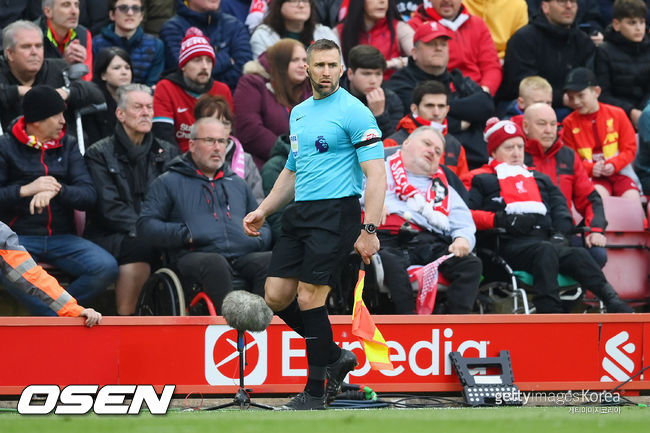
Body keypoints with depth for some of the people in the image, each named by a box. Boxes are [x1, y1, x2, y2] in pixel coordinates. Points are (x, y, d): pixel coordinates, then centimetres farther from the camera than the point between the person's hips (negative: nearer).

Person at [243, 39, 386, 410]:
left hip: (336, 212, -8)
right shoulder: (299, 113, 18)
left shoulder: (354, 112, -7)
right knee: (276, 296, 2)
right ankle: (335, 356, 20)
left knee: (309, 298, -11)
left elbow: (376, 175, -13)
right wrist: (263, 211, 20)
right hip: (300, 213, 8)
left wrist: (369, 230, -21)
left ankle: (316, 392, -1)